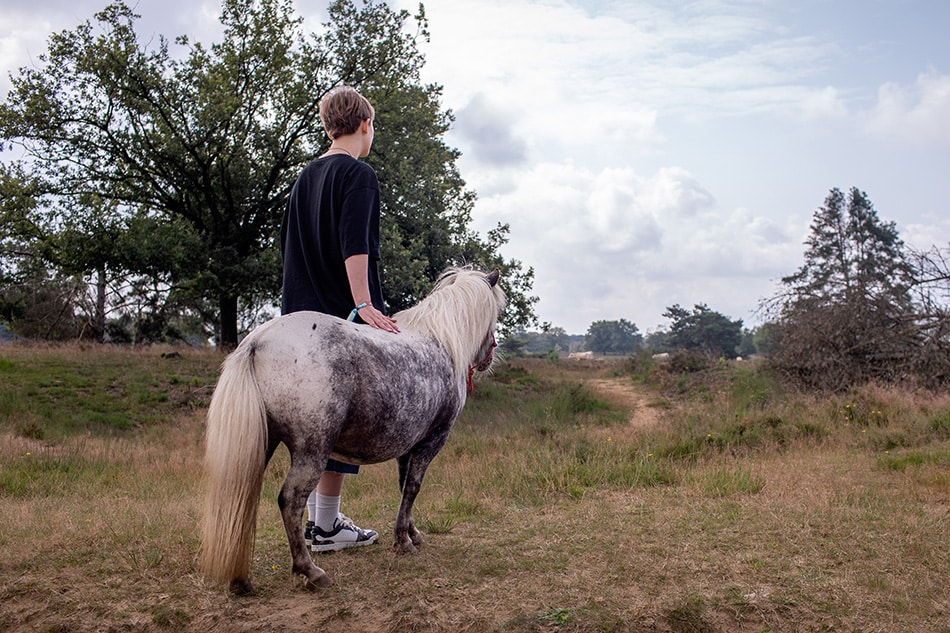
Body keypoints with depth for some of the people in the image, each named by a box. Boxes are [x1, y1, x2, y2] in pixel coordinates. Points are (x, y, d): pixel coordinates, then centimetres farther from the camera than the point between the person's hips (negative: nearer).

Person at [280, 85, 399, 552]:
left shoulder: (306, 177, 19)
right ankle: (326, 527, 2)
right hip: (343, 315, -9)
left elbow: (286, 243, 22)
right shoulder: (358, 174, -7)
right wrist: (363, 304, -24)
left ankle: (316, 518, 21)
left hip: (302, 313, 9)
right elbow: (355, 245, -20)